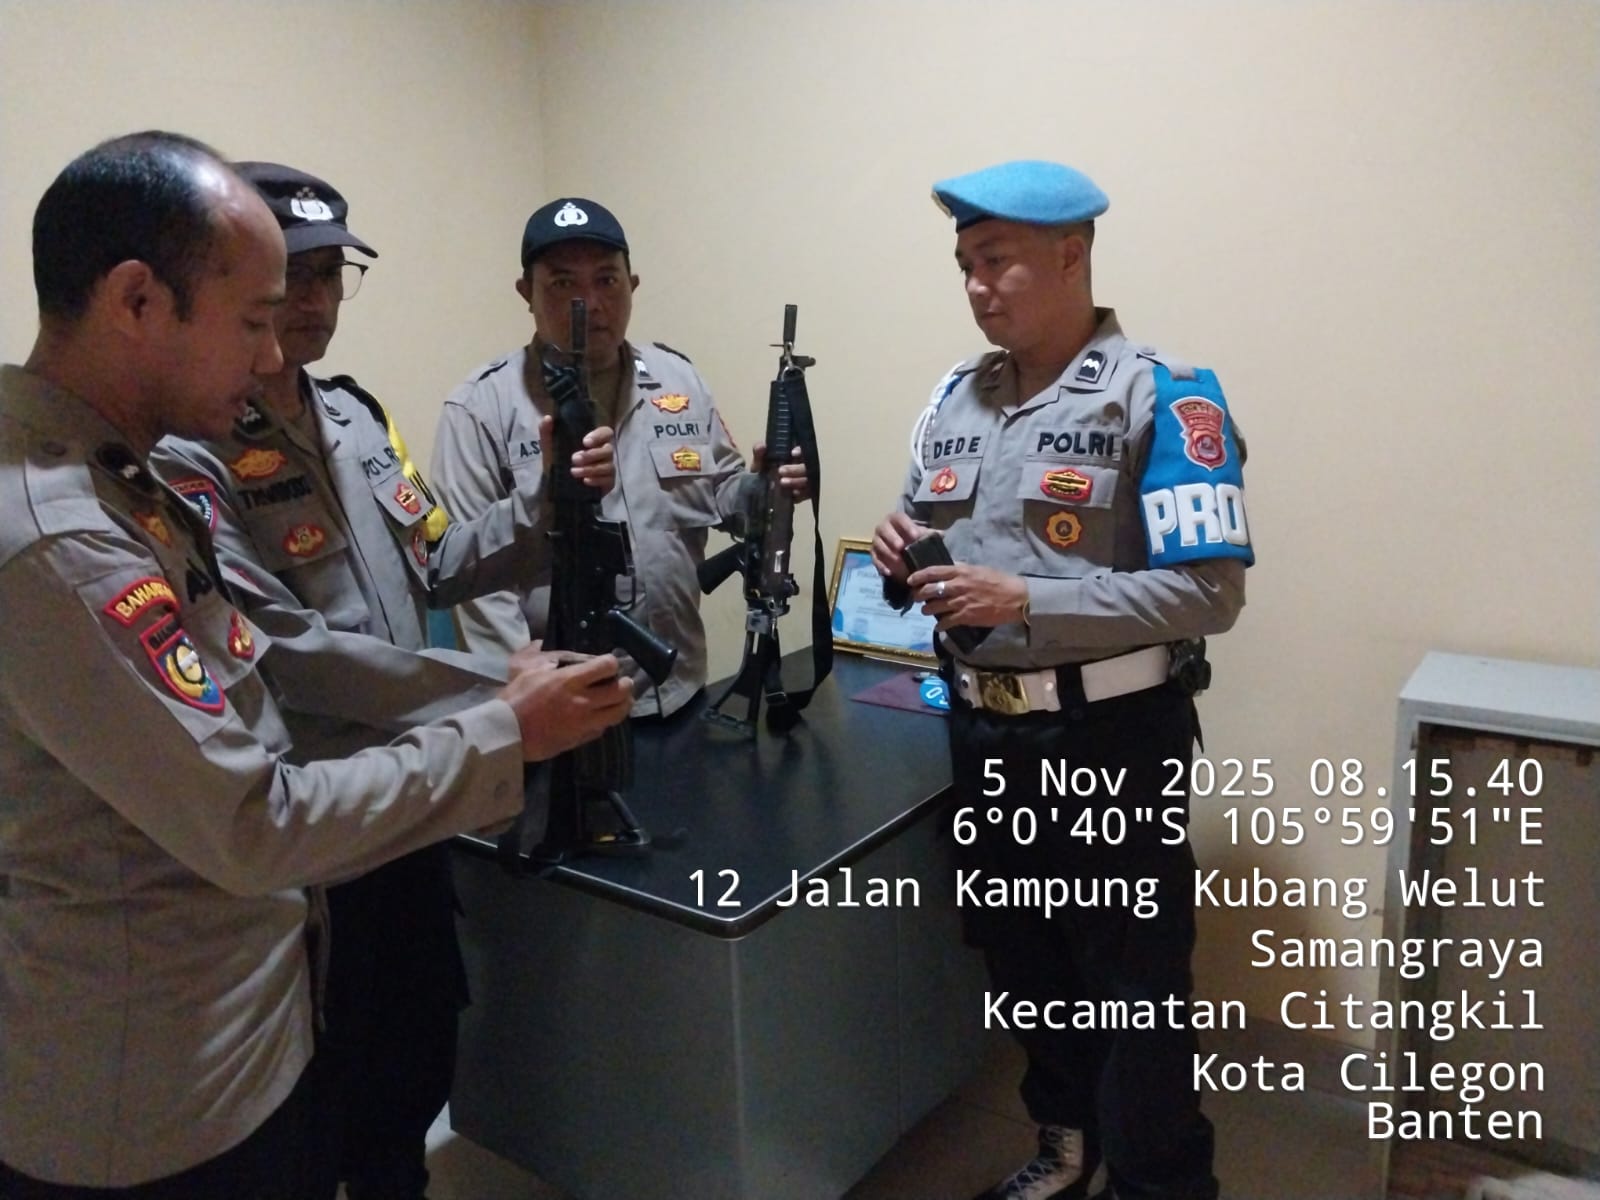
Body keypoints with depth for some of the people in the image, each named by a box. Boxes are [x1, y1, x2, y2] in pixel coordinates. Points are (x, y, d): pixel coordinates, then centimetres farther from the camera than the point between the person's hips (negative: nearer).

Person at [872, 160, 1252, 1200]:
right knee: (1022, 957, 22)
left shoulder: (1162, 398, -13)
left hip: (1111, 733, -6)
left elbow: (1209, 592, -19)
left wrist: (1025, 600, -24)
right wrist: (906, 553, -9)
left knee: (1135, 979, 10)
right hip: (983, 725, 7)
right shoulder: (957, 396, 7)